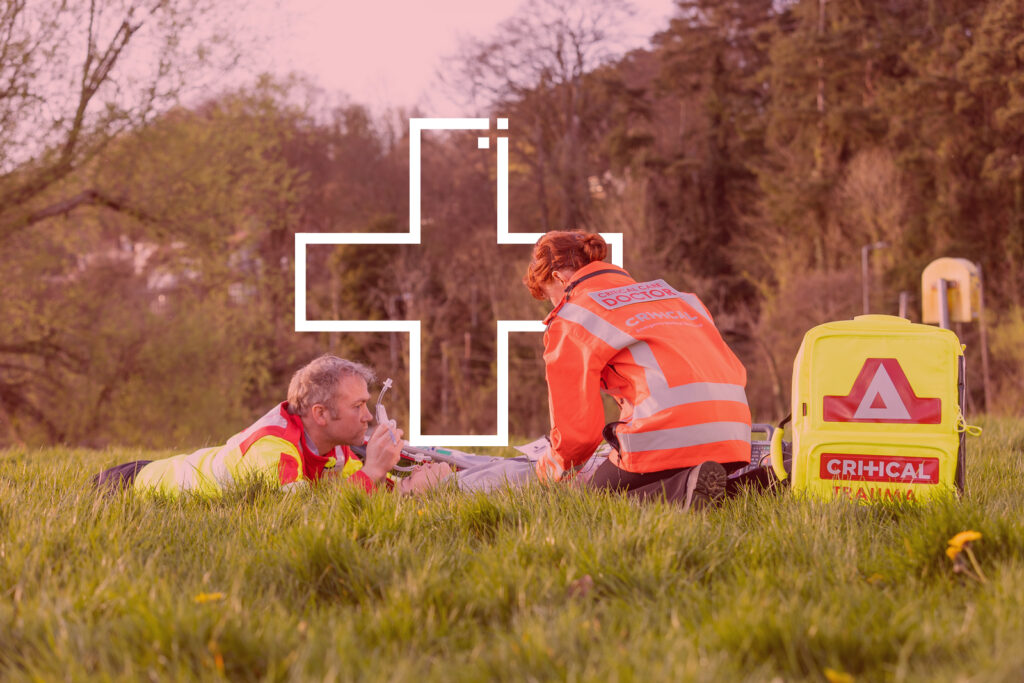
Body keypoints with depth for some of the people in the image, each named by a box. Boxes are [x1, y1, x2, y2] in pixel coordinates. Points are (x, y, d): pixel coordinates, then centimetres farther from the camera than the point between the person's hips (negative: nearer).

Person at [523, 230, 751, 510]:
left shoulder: (571, 320, 9)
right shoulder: (676, 295, 29)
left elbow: (578, 428, 7)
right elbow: (734, 370, 27)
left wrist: (554, 465, 30)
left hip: (667, 430, -7)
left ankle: (683, 487, -23)